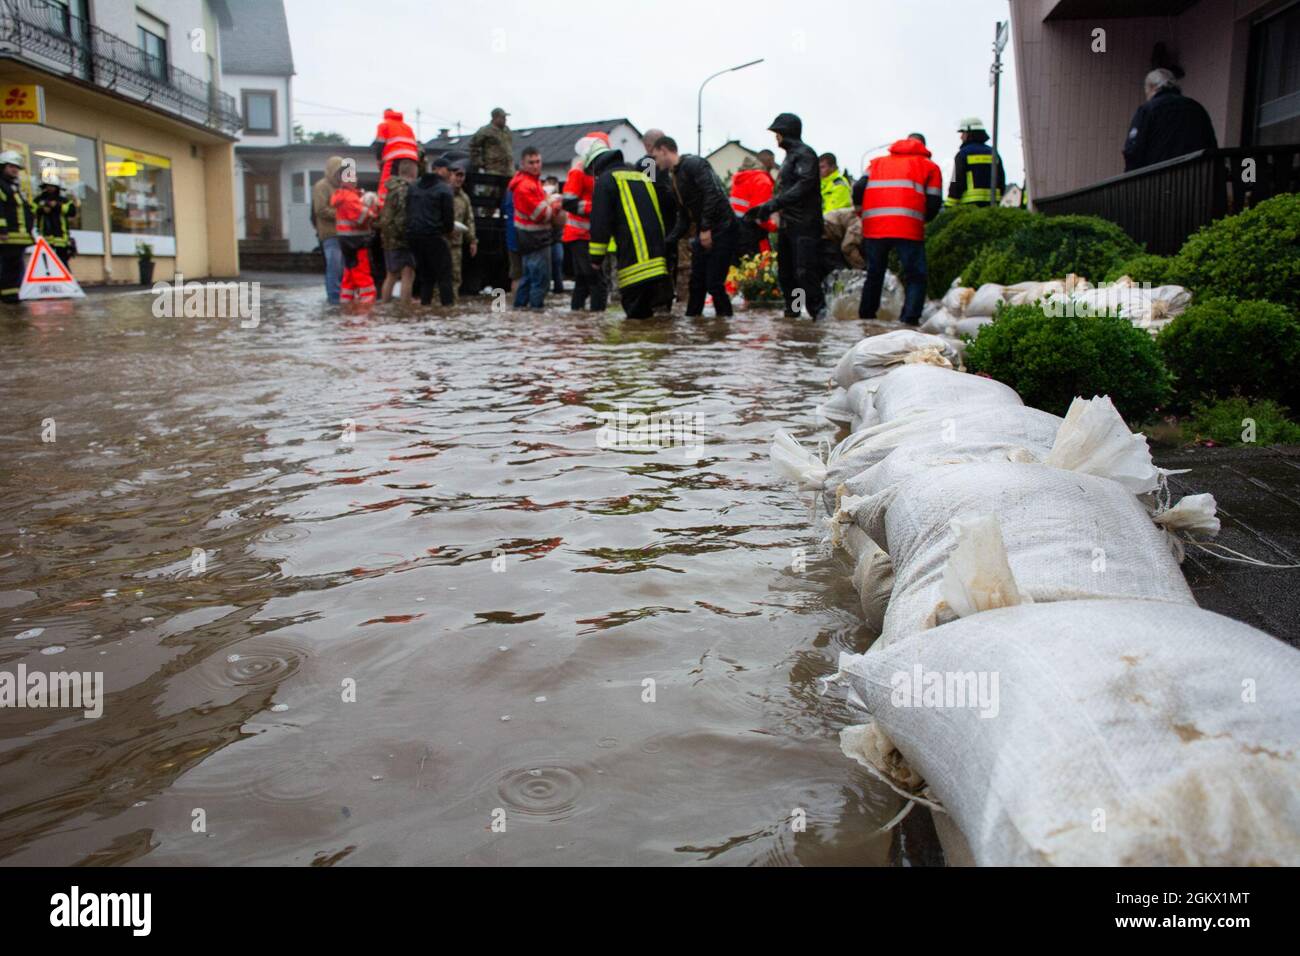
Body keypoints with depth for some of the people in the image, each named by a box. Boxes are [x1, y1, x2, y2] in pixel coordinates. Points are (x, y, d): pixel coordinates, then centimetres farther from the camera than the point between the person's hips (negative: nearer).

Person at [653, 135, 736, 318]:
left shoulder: (693, 164, -10)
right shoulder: (674, 179, 18)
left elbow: (713, 193, -22)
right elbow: (684, 218, 20)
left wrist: (706, 228, -23)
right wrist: (666, 242, 13)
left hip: (722, 229, -9)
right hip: (703, 234, 9)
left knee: (714, 283, -9)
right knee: (696, 282, 10)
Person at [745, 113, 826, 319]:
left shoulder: (804, 153, -6)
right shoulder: (790, 155, 23)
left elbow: (804, 185, -21)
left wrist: (773, 204, -25)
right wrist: (762, 208, 17)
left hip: (804, 224, -10)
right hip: (787, 224, 10)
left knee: (805, 272, -15)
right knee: (785, 271, 12)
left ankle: (819, 312, -11)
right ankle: (792, 309, 22)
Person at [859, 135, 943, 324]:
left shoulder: (877, 163, 27)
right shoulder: (929, 166, 19)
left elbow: (859, 190, 12)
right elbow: (934, 203, 11)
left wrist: (863, 214, 24)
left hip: (874, 227, 3)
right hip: (908, 229, -3)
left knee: (874, 274, 17)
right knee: (915, 277, 2)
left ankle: (866, 316, 20)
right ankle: (909, 319, -11)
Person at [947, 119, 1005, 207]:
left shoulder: (963, 154, -3)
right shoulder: (993, 153, 16)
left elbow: (956, 183, -9)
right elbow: (1001, 183, 15)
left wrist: (949, 208, -7)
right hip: (992, 205, 6)